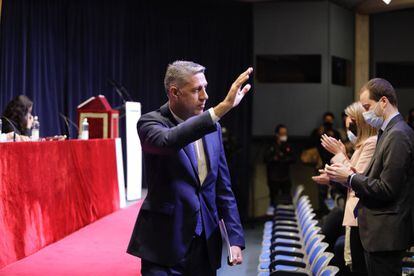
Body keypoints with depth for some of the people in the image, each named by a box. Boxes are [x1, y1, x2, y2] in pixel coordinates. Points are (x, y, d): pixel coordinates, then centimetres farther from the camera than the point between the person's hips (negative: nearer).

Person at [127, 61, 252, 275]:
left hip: (206, 245, 5)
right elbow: (169, 141, -32)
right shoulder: (150, 122, -8)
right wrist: (223, 107, -37)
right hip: (165, 244, -5)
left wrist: (235, 238, 3)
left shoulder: (212, 129, 8)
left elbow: (223, 189, 11)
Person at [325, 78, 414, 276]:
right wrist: (353, 177, -1)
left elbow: (387, 189, -21)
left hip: (385, 234, -10)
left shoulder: (398, 135, -18)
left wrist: (350, 178, -12)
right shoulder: (390, 132, 13)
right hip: (381, 231, 10)